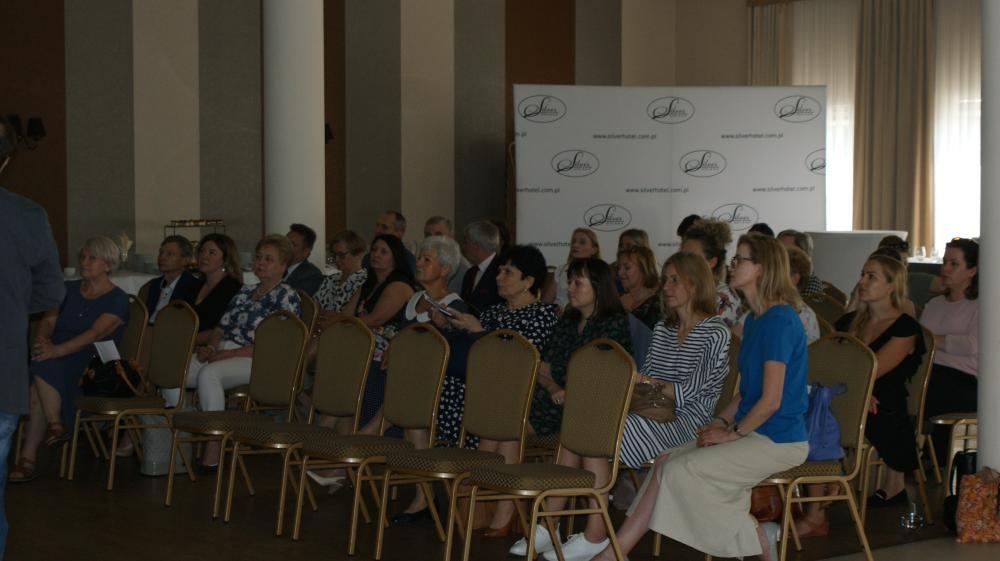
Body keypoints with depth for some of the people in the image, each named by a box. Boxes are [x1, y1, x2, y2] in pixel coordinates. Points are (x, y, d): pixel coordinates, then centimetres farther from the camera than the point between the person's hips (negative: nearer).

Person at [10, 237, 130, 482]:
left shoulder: (117, 299, 0)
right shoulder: (68, 290, 19)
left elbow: (95, 333, -15)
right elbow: (49, 318, 7)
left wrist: (57, 350, -29)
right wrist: (42, 339, -18)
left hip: (90, 368, -4)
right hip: (54, 359, 4)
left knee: (43, 367, -33)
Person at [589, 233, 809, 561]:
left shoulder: (780, 321, -18)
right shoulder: (755, 319, 15)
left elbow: (771, 400, -20)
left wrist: (733, 432, -11)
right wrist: (721, 422, 6)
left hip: (779, 442, -9)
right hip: (752, 432, 9)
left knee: (682, 471, -17)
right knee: (666, 464, -4)